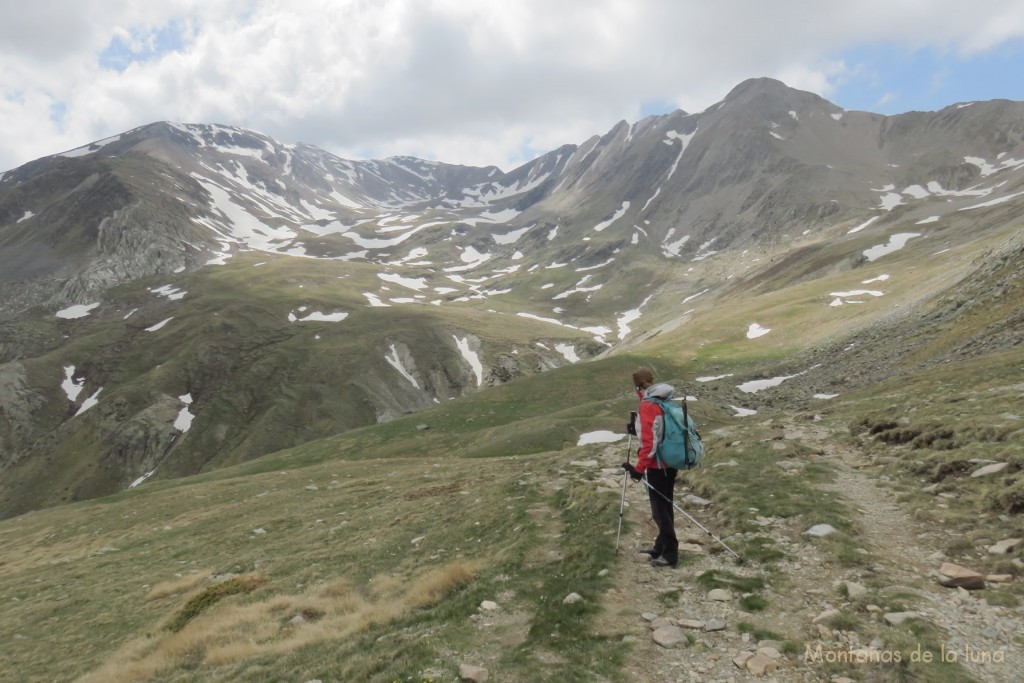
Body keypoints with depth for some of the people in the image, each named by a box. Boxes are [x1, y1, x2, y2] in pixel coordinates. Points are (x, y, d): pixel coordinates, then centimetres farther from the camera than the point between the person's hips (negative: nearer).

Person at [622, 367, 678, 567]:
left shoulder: (648, 405, -18)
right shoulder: (668, 401, 7)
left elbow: (649, 441, -22)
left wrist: (639, 468, -18)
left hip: (658, 465, -9)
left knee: (659, 509, 0)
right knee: (665, 505, 17)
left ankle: (670, 554, 5)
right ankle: (662, 546, 29)